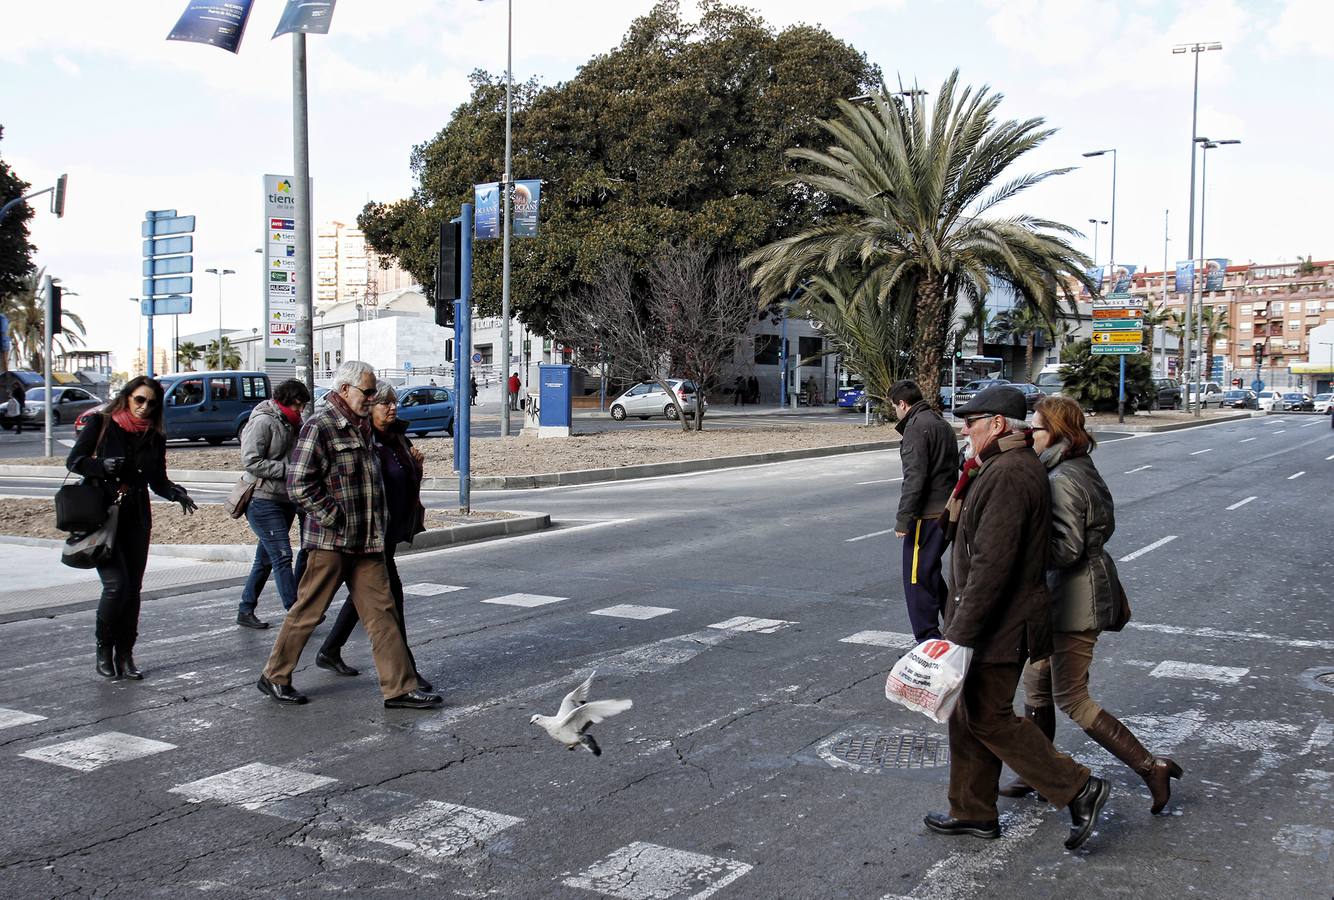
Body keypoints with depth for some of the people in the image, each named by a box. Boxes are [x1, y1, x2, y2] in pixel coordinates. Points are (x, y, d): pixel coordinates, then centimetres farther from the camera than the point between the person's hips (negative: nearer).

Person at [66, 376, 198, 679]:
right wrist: (102, 466, -20)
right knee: (116, 585, -12)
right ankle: (104, 648, 10)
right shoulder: (100, 423, -1)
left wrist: (176, 492, -13)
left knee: (133, 588, 5)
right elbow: (74, 460, -1)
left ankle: (124, 654, 17)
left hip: (137, 518, 4)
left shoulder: (155, 437, 8)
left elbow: (158, 481, 8)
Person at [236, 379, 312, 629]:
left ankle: (245, 611, 22)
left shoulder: (291, 424, 15)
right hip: (263, 501, -9)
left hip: (285, 501, 9)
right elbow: (250, 461, -18)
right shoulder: (263, 422, -11)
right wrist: (287, 468, -19)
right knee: (282, 556, -11)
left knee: (265, 558, 13)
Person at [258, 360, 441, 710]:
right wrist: (337, 519, -16)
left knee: (381, 610, 5)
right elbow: (299, 485, -18)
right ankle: (274, 676, 22)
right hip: (330, 539, -8)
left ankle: (399, 687, 8)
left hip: (366, 540, 8)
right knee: (309, 610, 4)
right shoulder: (319, 427, -12)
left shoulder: (360, 426, 15)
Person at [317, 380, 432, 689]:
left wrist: (416, 464, 1)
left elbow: (410, 484, 19)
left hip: (391, 529, 9)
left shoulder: (398, 438, 12)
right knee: (390, 591, -7)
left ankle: (329, 652, 31)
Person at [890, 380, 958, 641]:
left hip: (926, 516, -10)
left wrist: (903, 519, -18)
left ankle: (928, 640, 0)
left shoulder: (916, 427, -13)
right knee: (931, 573, 20)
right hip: (947, 511, 10)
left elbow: (914, 478, -20)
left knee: (918, 579, -2)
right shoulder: (943, 424, 17)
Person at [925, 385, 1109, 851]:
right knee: (968, 715, 16)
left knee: (989, 717, -2)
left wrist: (960, 633, -25)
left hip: (999, 625, -11)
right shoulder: (1014, 467, 14)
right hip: (998, 623, 11)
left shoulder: (1007, 476, -22)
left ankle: (1078, 790, 8)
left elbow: (991, 564, -27)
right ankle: (972, 812, 27)